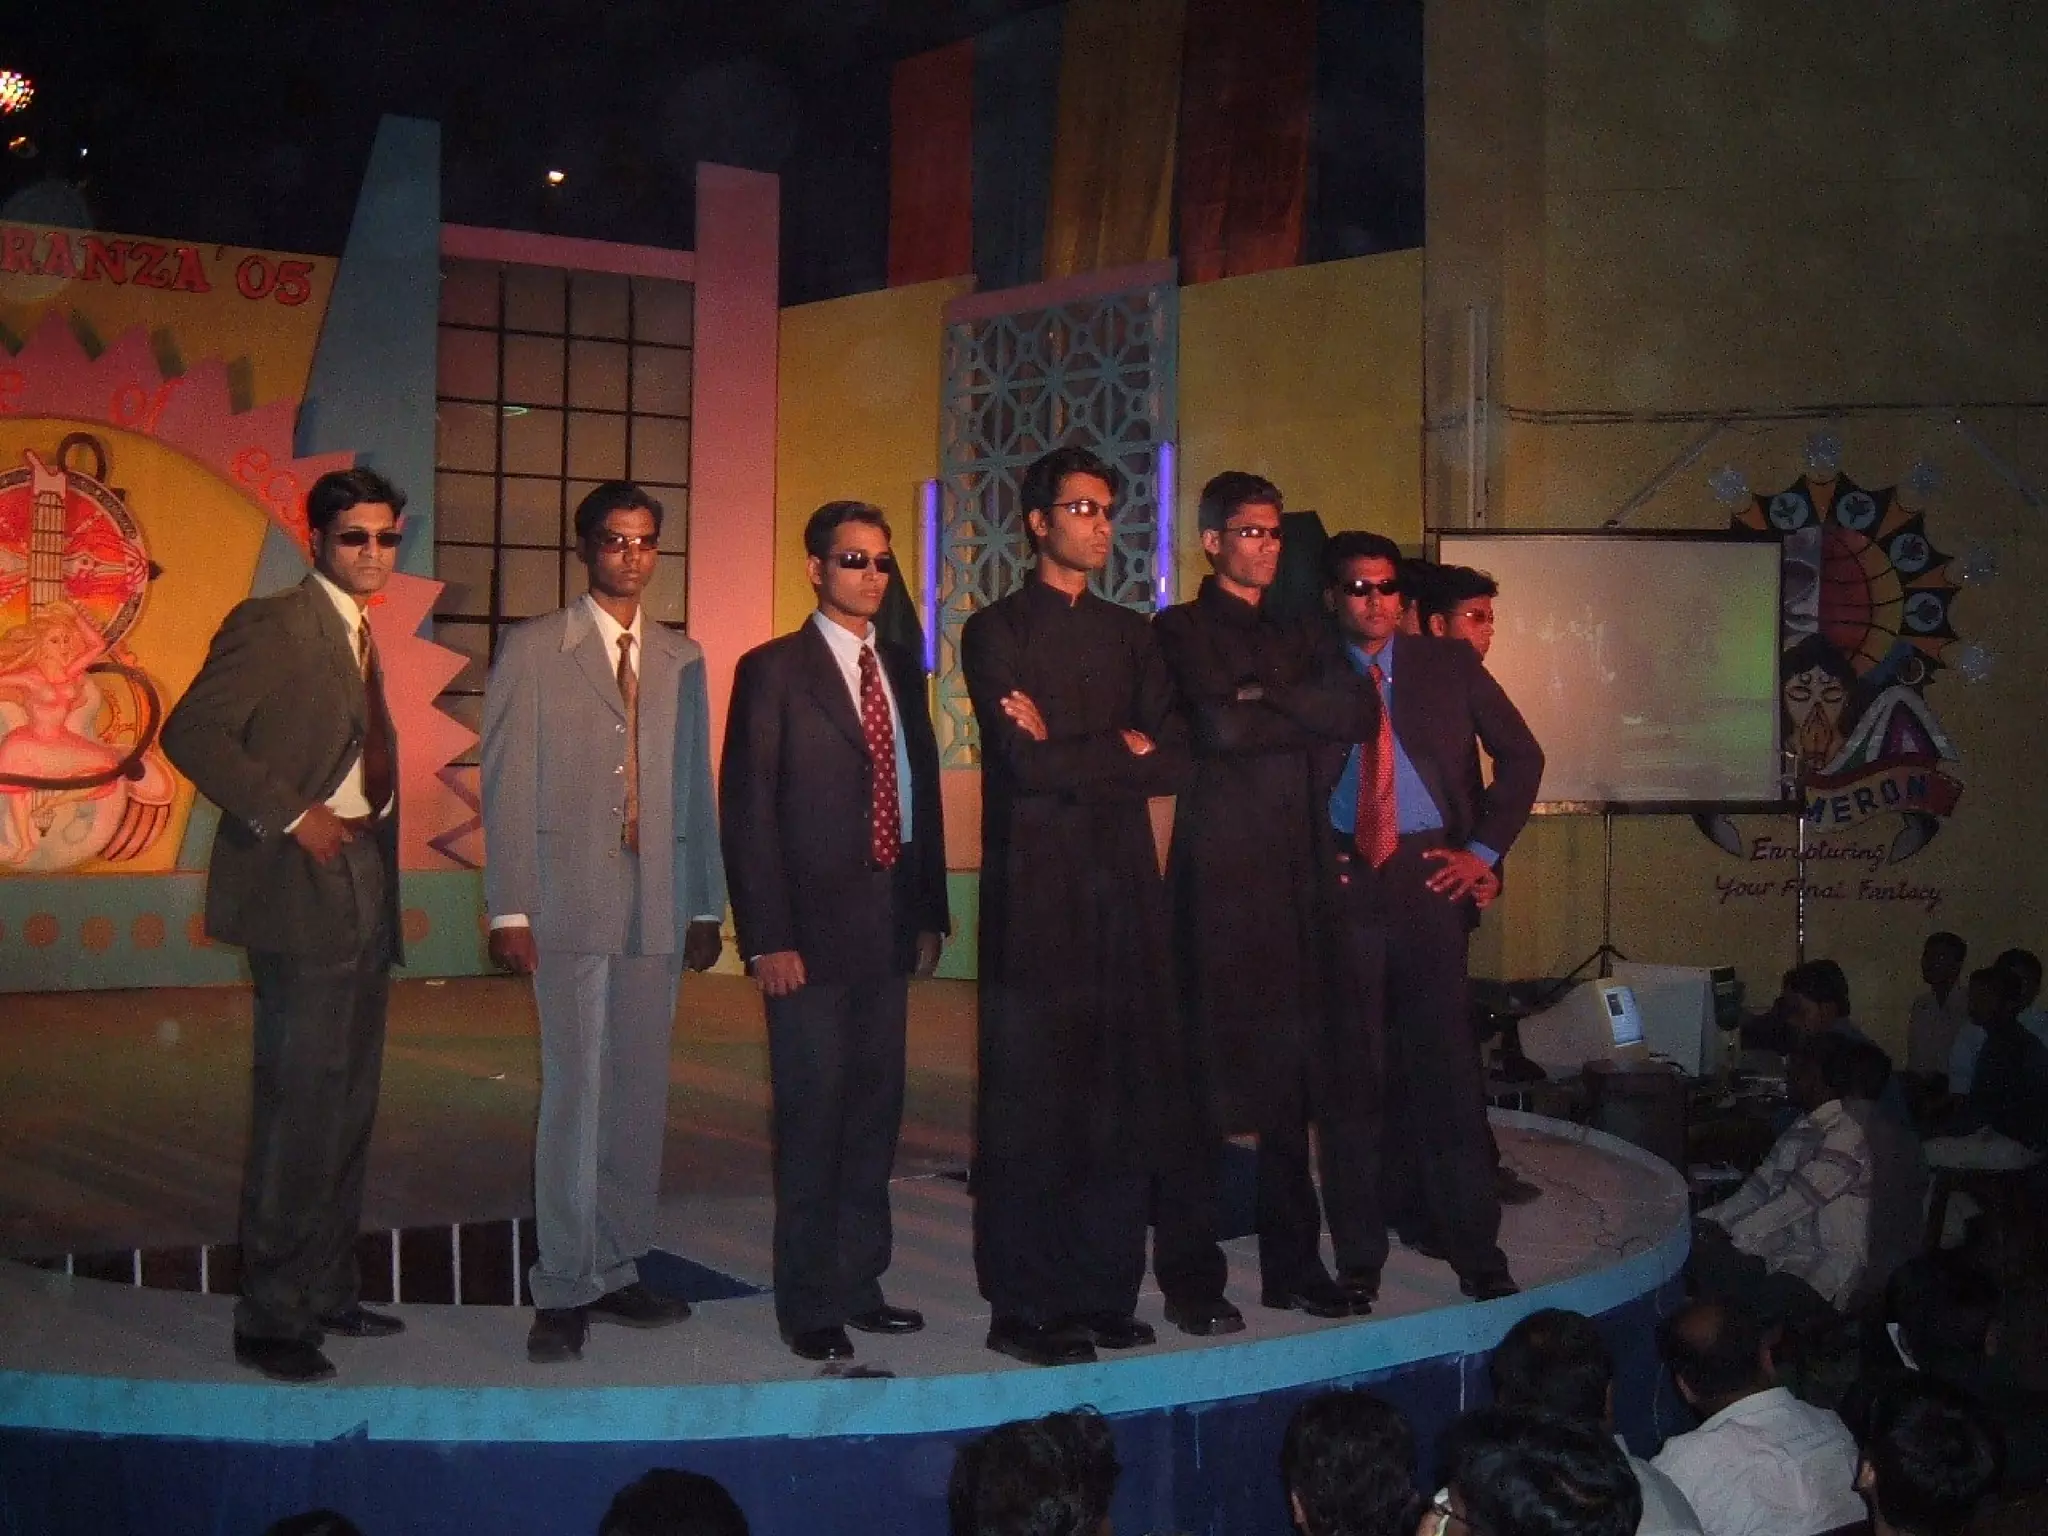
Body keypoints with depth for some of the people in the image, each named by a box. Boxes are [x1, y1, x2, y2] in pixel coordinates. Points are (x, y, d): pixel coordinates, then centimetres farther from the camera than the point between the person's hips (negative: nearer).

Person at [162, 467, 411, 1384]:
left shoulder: (365, 639, 18)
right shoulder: (272, 626, -7)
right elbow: (191, 732, -17)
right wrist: (291, 815, -19)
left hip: (365, 889, 9)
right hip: (304, 891, -8)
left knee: (349, 1104, 12)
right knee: (299, 1108, -7)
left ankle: (329, 1292, 22)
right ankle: (272, 1320, 0)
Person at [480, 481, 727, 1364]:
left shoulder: (681, 659, 15)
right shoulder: (532, 650, 3)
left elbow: (694, 786, 16)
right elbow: (508, 785, -1)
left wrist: (706, 906, 12)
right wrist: (509, 909, -7)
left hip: (657, 907, 4)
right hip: (570, 901, -4)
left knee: (641, 1092, 6)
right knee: (574, 1091, -6)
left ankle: (617, 1271, 17)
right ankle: (564, 1290, 0)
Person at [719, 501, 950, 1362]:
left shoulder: (902, 670, 14)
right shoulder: (773, 670, -3)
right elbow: (748, 809, -8)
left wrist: (930, 912, 11)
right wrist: (767, 938, -13)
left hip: (889, 925, 6)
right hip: (813, 931, -6)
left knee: (874, 1114, 11)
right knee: (812, 1120, -1)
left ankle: (860, 1284, 22)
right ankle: (810, 1305, 9)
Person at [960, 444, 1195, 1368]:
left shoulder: (1130, 634, 17)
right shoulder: (997, 630, 1)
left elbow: (1173, 761, 5)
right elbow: (1022, 762, -12)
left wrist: (1068, 751, -6)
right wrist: (1120, 752, -2)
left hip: (1124, 886, 5)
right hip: (1036, 892, -5)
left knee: (1125, 1097, 6)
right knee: (1030, 1101, -2)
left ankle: (1105, 1293, 16)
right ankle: (1024, 1309, 5)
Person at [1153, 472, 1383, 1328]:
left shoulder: (1300, 637, 20)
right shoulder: (1181, 632, 4)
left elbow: (1361, 714, 4)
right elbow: (1215, 726, -12)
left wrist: (1268, 703, -5)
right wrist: (1307, 716, 1)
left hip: (1299, 878, 5)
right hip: (1218, 874, -5)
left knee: (1299, 1074, 6)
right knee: (1208, 1074, -4)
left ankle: (1294, 1265, 16)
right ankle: (1191, 1279, 2)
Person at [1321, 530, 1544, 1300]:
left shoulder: (1449, 664, 7)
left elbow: (1521, 755, 9)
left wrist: (1485, 850, 1)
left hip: (1431, 874, -1)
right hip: (1343, 881, 1)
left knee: (1444, 1056, -7)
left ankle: (1473, 1242, -4)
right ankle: (1411, 1209, 20)